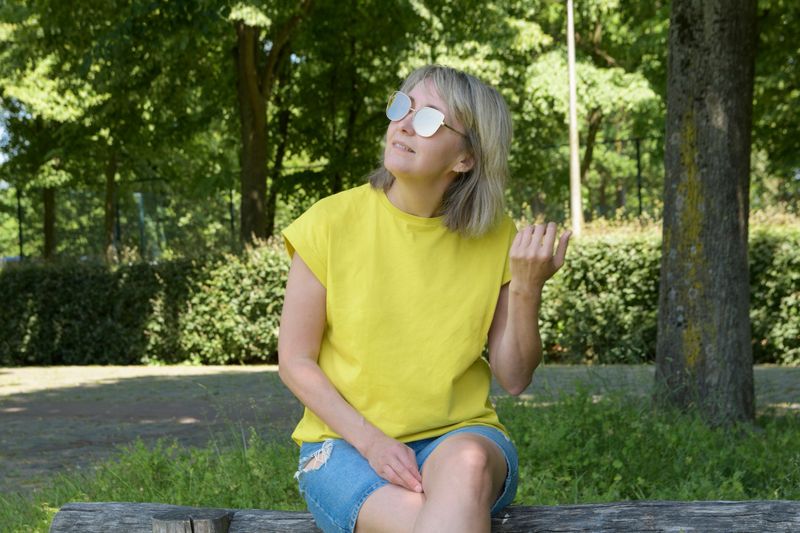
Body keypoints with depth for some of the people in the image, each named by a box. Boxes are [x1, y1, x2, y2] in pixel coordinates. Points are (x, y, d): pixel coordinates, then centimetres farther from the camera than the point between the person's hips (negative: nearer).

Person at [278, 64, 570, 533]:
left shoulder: (494, 237, 1)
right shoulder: (332, 223, -5)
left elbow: (515, 379, 2)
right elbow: (295, 361, -2)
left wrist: (527, 288, -14)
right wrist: (370, 441, -15)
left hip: (459, 434, 2)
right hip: (347, 442, -2)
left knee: (469, 463, -36)